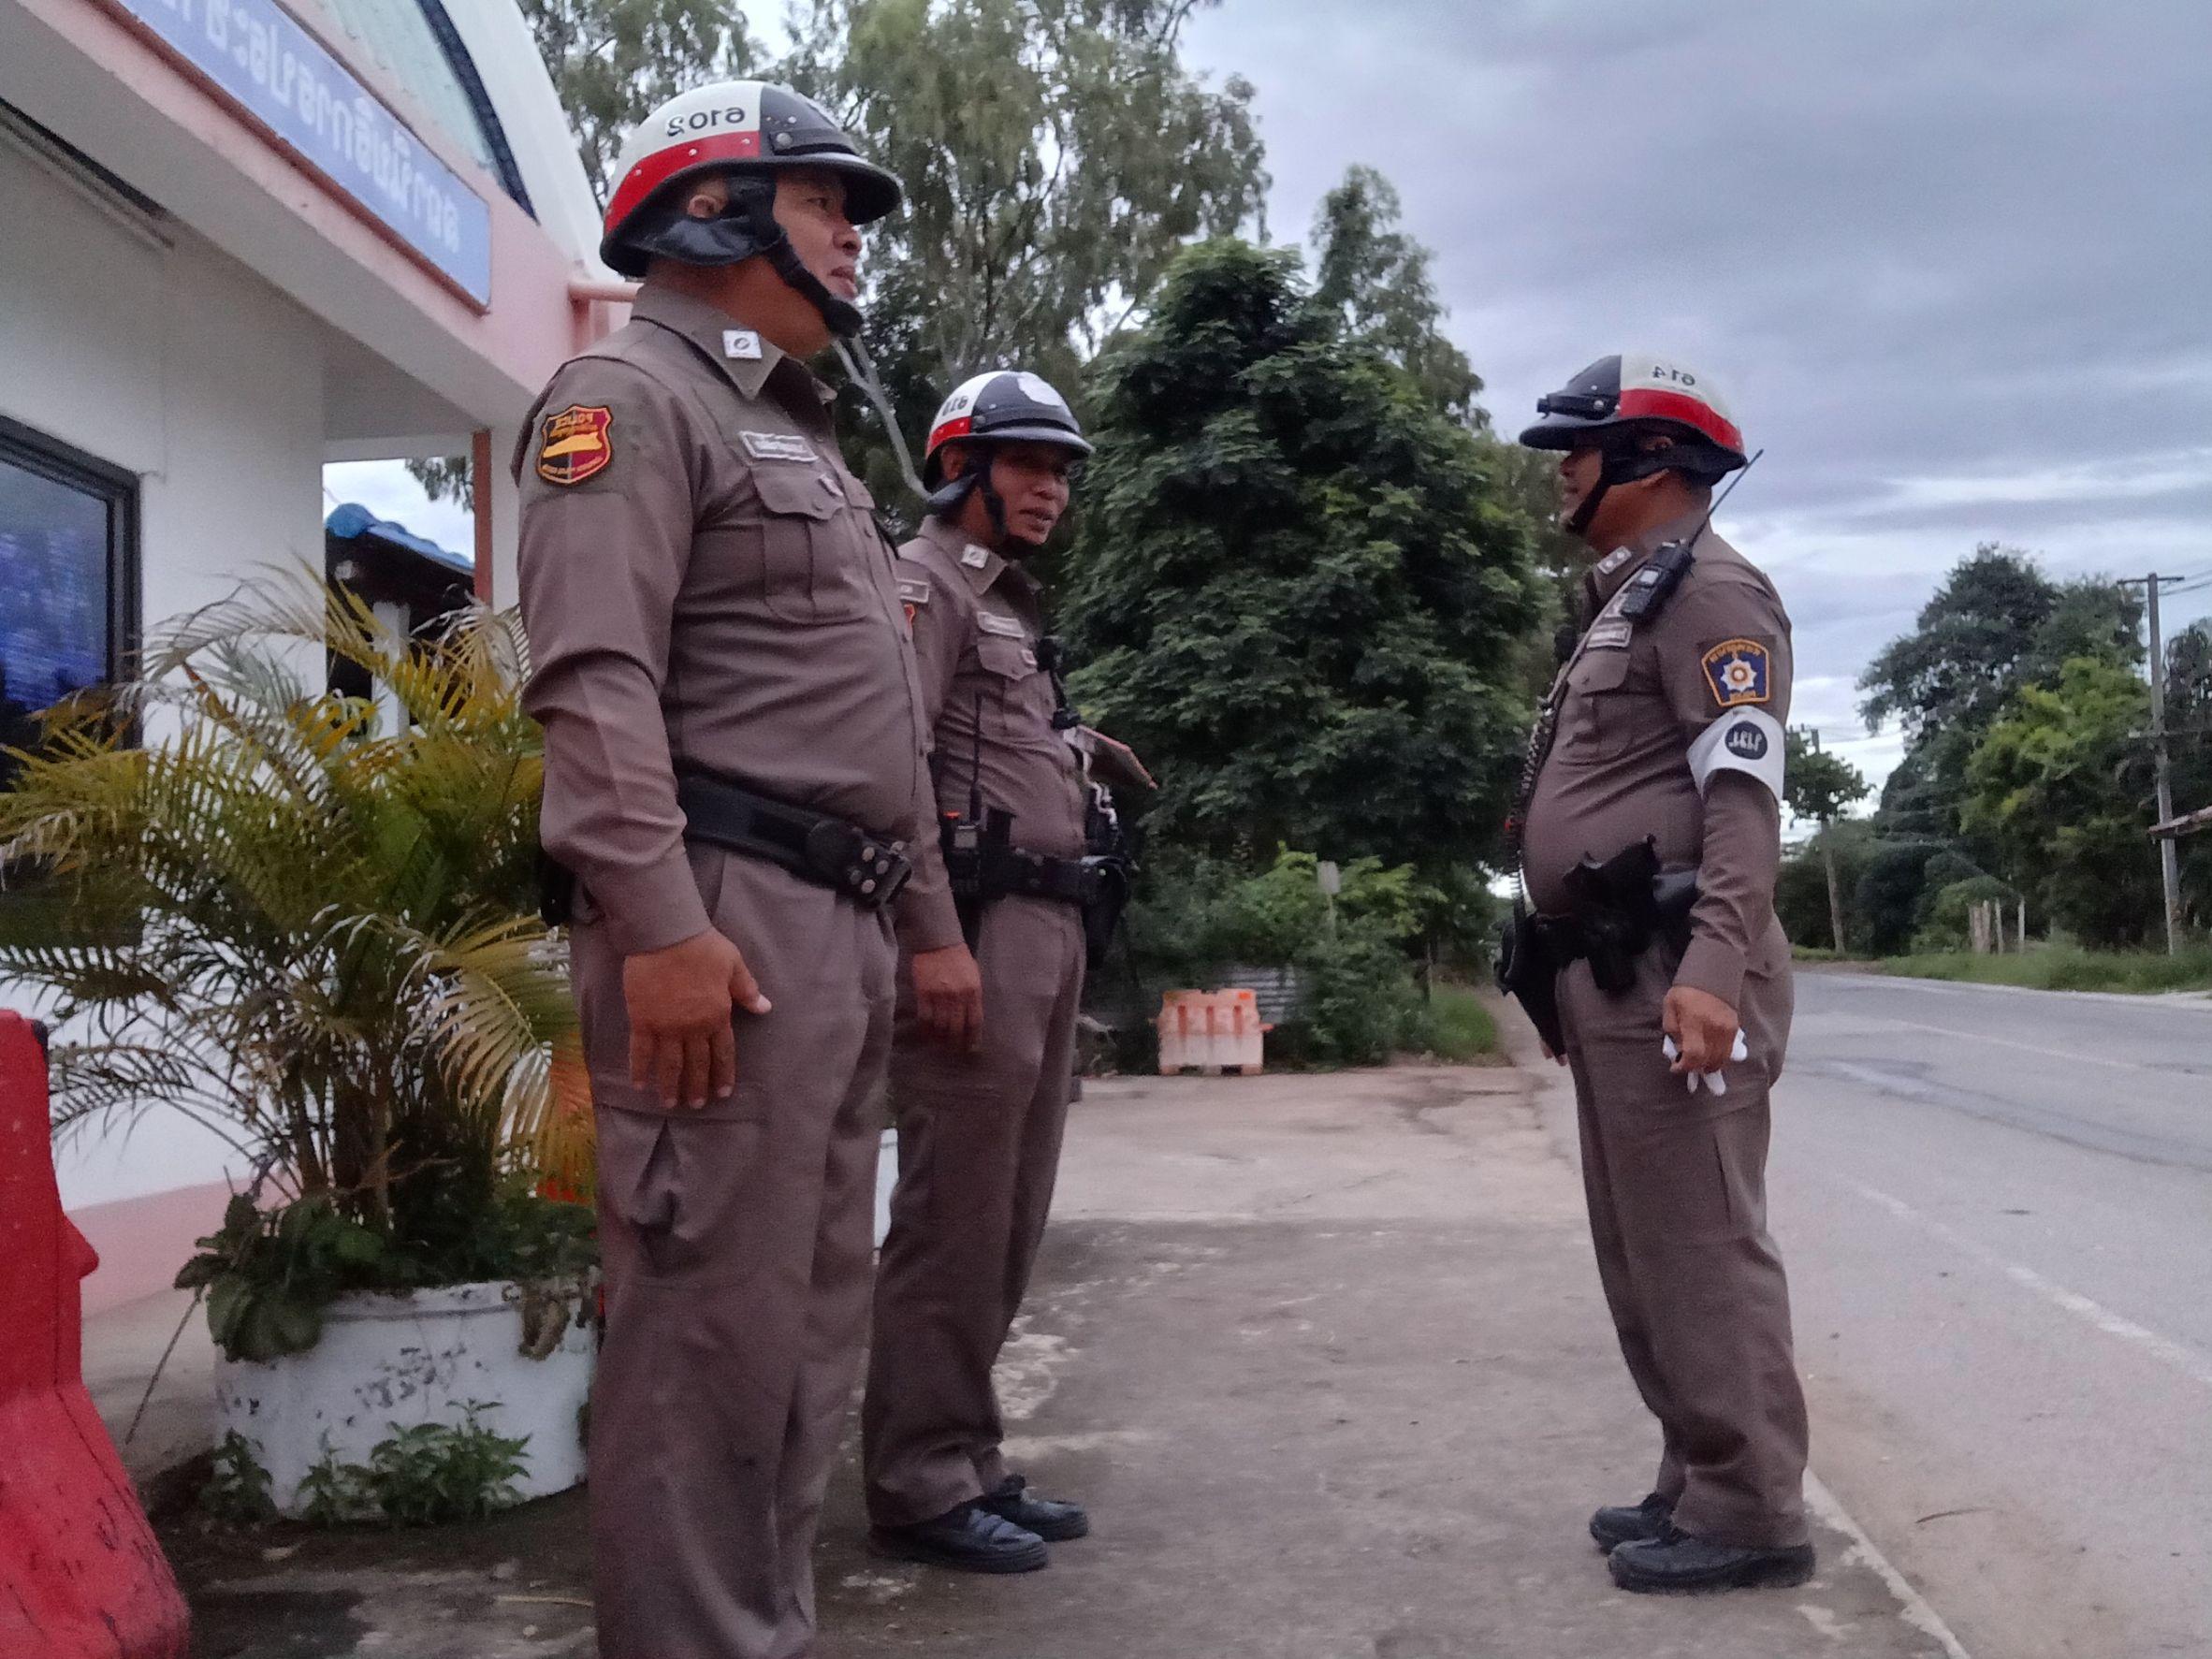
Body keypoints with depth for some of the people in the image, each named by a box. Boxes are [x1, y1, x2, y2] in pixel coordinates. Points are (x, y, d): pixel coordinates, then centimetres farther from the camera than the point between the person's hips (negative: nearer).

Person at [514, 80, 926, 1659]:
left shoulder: (797, 426, 26)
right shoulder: (635, 393, -3)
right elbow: (596, 677, -16)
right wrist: (662, 924, -25)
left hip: (841, 924, 10)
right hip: (727, 915, -9)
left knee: (811, 1318, 12)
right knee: (714, 1320, -7)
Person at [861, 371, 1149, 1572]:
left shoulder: (1012, 607, 25)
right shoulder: (924, 583, -3)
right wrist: (934, 937, -23)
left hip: (1045, 932, 10)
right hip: (976, 931, -10)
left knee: (1008, 1219, 11)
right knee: (953, 1219, -7)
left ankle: (967, 1461, 19)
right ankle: (920, 1488, 0)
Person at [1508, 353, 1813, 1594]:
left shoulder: (1711, 592, -7)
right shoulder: (1624, 603, 23)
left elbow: (1745, 795, -18)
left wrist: (1715, 970, -28)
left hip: (1671, 978, -10)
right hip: (1612, 978, 10)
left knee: (1701, 1244, -6)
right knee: (1644, 1249, 13)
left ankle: (1751, 1513, 2)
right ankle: (1700, 1483, 22)